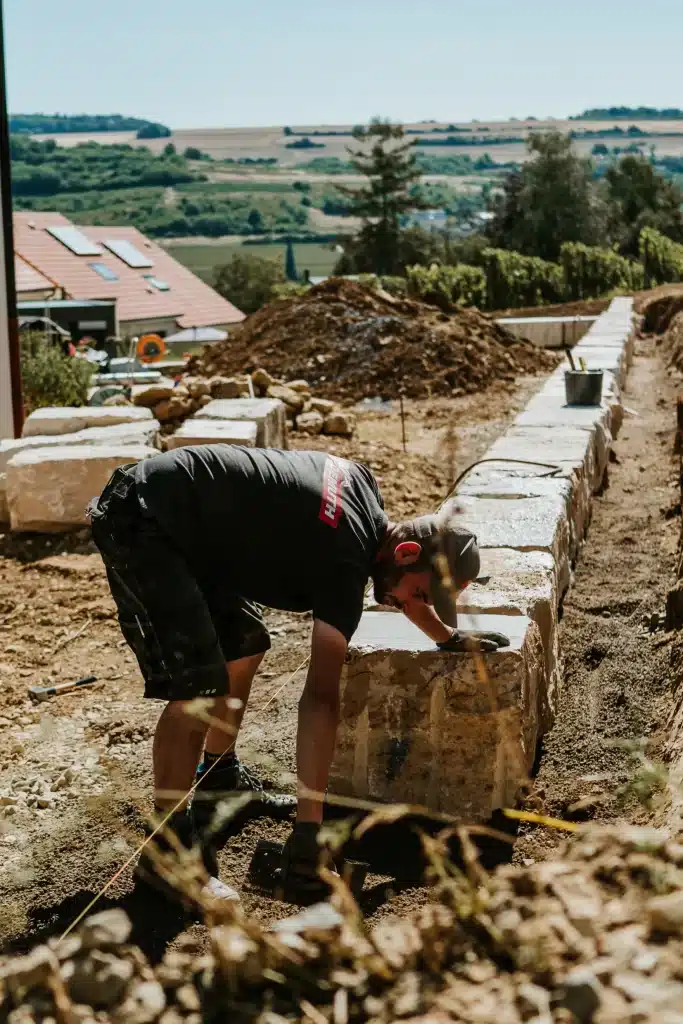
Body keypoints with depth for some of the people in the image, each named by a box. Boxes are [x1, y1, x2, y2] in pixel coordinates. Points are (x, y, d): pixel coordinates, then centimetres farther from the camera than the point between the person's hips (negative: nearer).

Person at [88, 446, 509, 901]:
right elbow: (321, 698, -24)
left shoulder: (362, 484, 5)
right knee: (199, 687, -19)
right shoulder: (344, 569, -21)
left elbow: (394, 582, 27)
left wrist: (449, 635, 38)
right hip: (139, 524, -10)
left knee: (245, 646, 20)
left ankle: (219, 777, 38)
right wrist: (308, 832, -24)